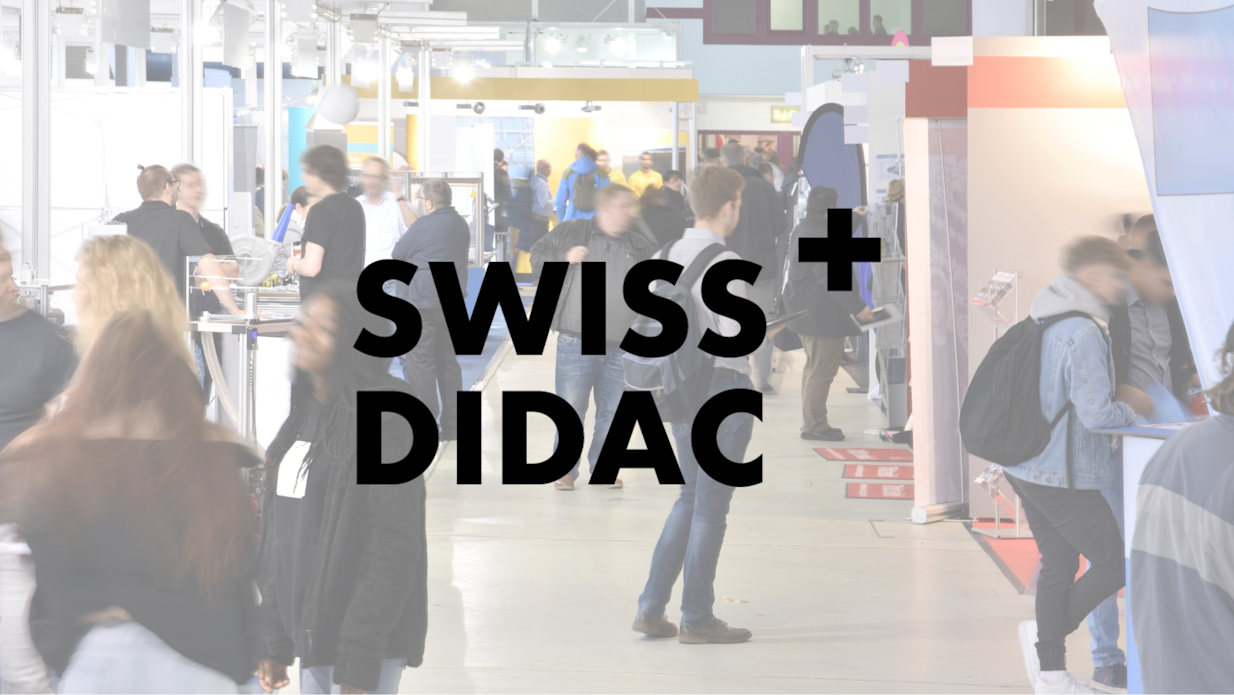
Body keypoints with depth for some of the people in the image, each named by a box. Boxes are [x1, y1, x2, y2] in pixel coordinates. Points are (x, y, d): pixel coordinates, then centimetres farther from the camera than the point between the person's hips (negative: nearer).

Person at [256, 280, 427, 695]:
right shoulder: (306, 414, 11)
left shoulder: (388, 422, -12)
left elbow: (394, 550, -16)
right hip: (312, 633, 7)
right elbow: (281, 536, 14)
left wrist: (359, 662, -19)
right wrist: (274, 639, 12)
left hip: (367, 644, -7)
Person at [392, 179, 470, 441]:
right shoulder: (461, 225, 8)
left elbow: (398, 253, -4)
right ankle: (452, 425, 16)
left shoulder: (424, 225, -14)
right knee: (448, 360, 13)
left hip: (422, 302, -7)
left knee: (419, 362, -1)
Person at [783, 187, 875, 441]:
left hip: (805, 311, 11)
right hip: (822, 313, -11)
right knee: (821, 371, -5)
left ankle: (811, 423, 27)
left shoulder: (802, 230, 12)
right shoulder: (819, 236, -21)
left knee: (814, 368, 20)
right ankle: (814, 425, 0)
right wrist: (858, 307, -25)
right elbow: (830, 279, -26)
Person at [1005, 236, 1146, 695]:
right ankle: (1044, 634, 12)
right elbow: (1096, 413, -25)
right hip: (1062, 475, -10)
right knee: (1114, 566, 3)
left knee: (1058, 565, 17)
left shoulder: (1042, 320, 9)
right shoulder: (1083, 333, -22)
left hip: (1025, 464, 10)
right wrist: (1129, 413, -6)